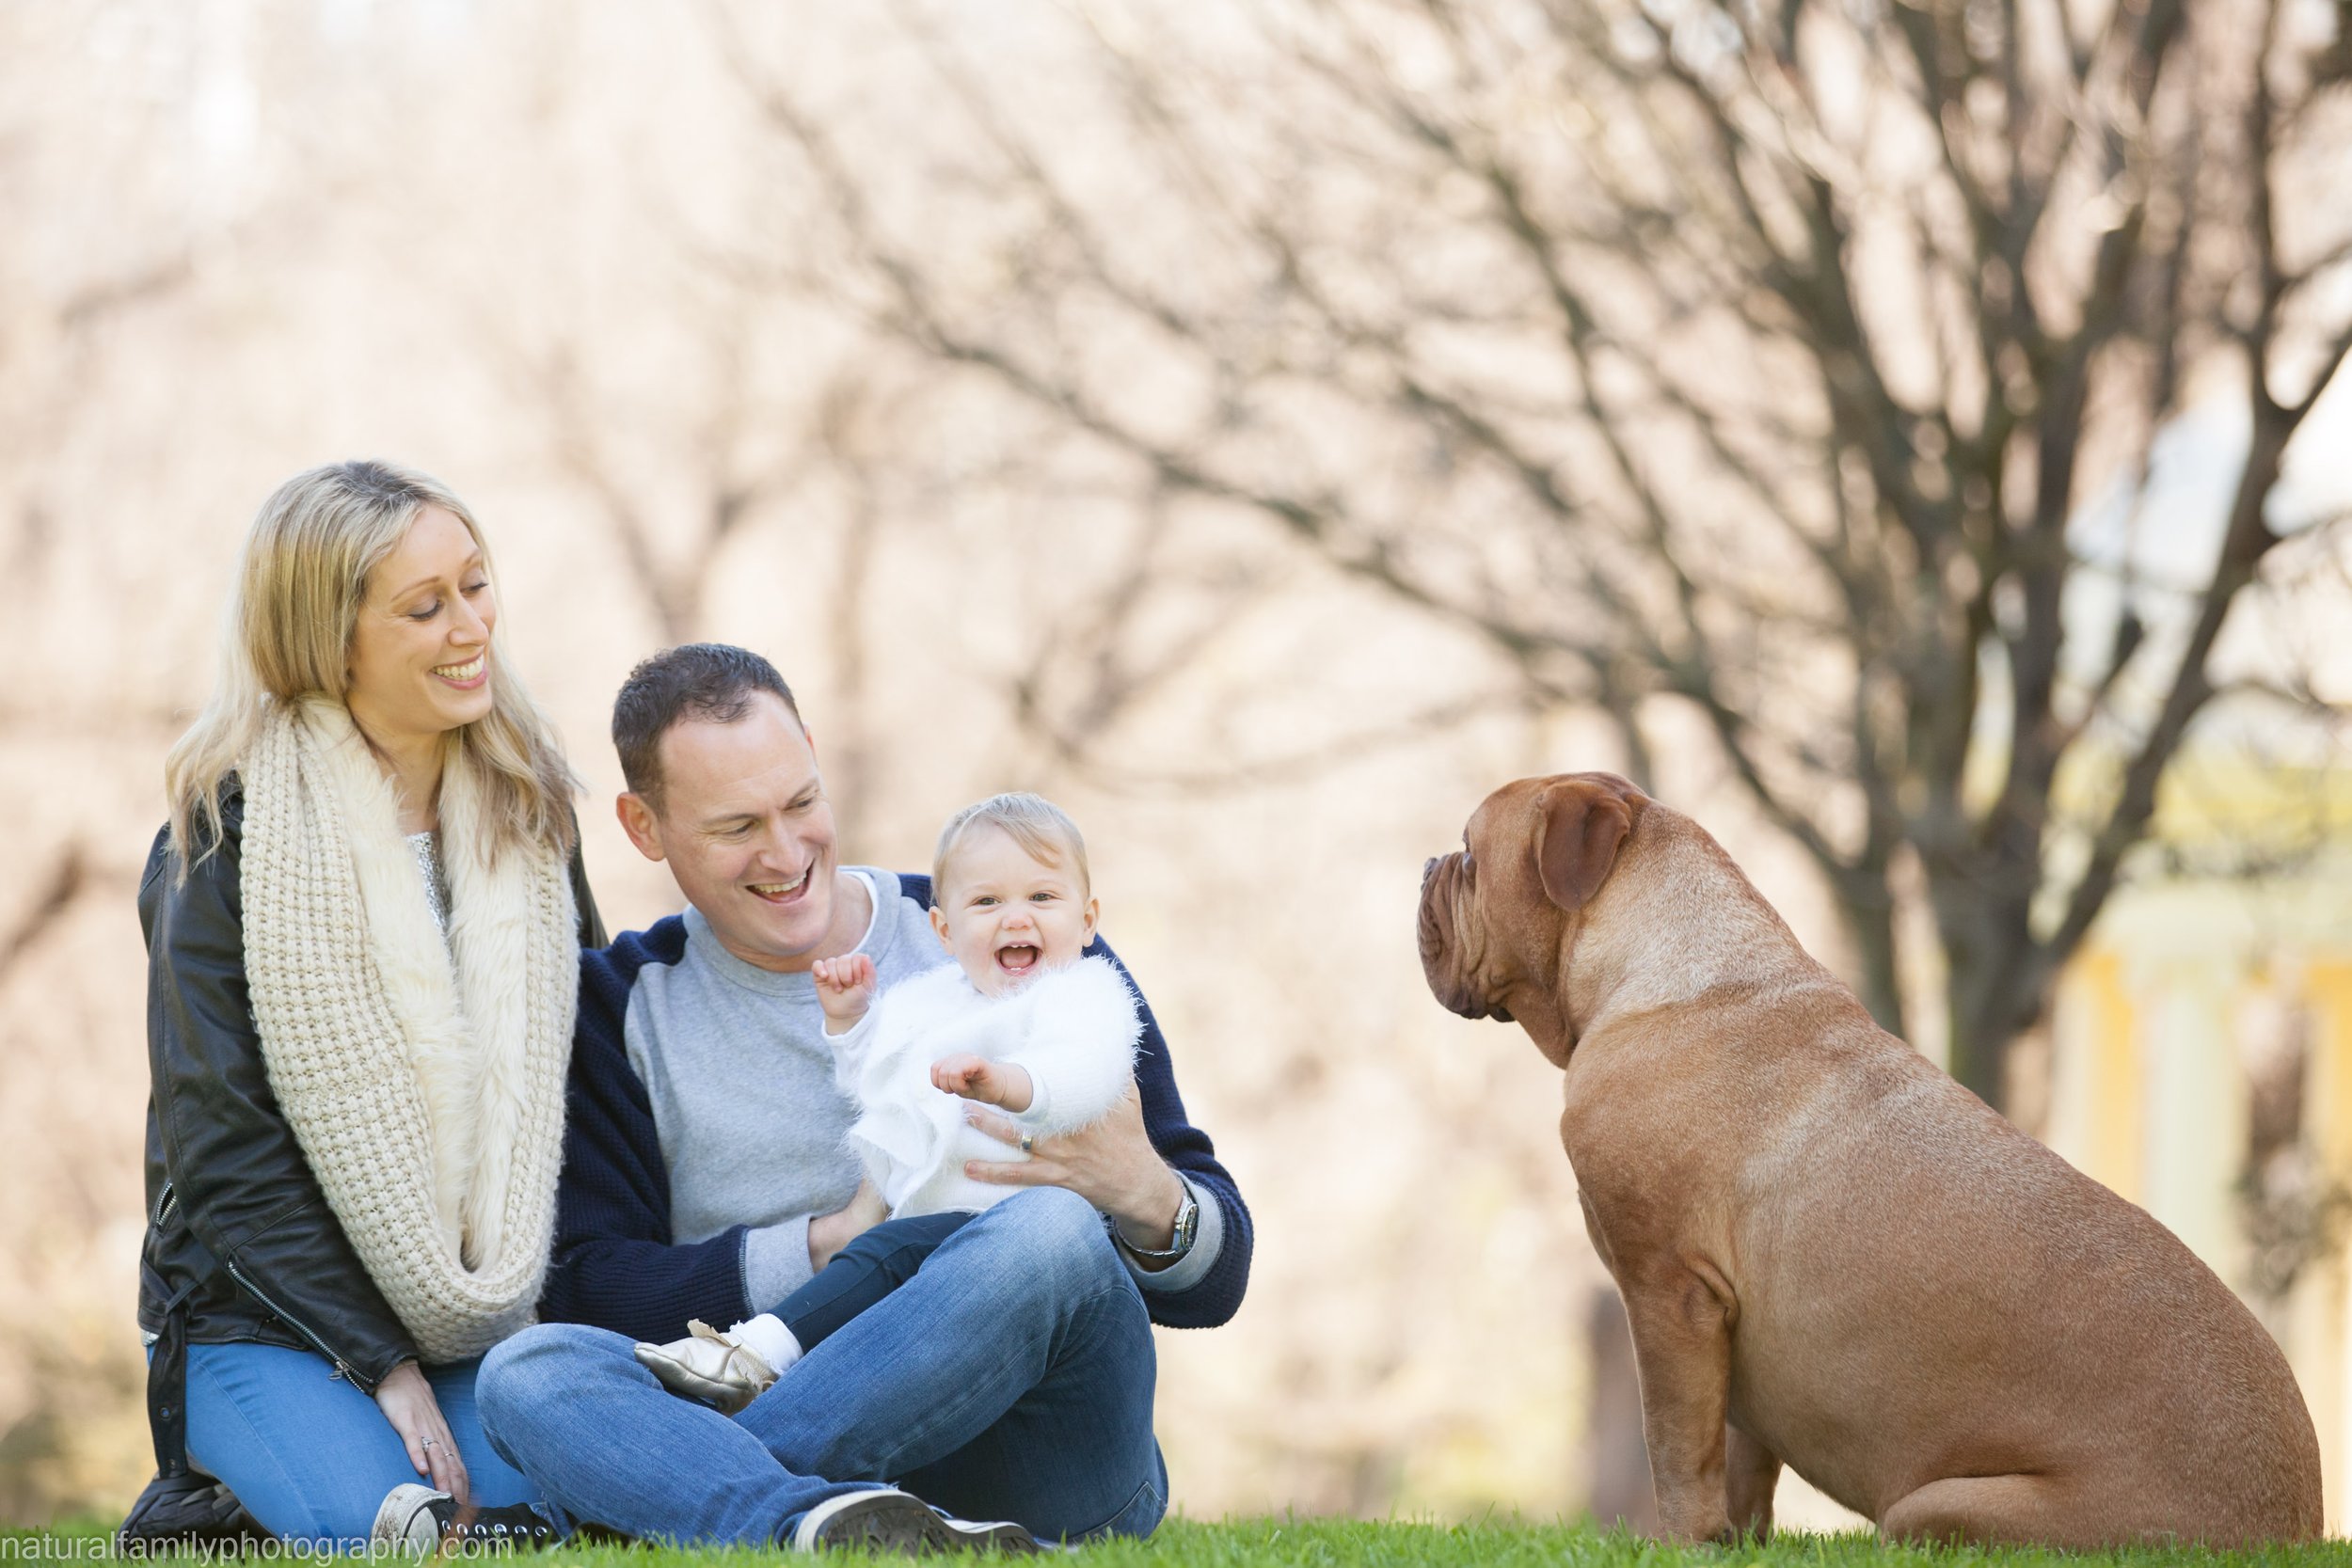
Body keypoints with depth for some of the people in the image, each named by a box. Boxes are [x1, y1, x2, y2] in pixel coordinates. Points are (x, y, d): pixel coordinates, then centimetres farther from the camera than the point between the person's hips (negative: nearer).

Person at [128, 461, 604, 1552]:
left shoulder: (526, 810, 6)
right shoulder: (229, 832, -10)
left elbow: (578, 1075, 13)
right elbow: (220, 1140, -12)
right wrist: (383, 1366, -16)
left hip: (485, 1328, 4)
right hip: (264, 1319, -4)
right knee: (382, 1526, -29)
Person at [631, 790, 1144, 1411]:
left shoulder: (1081, 996, -4)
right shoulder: (932, 1000, 24)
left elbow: (1087, 1069, -28)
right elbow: (877, 1089, 39)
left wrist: (1009, 1083, -46)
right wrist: (849, 1021, 23)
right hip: (921, 1212, 11)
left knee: (894, 1250, -30)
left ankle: (757, 1357, -42)